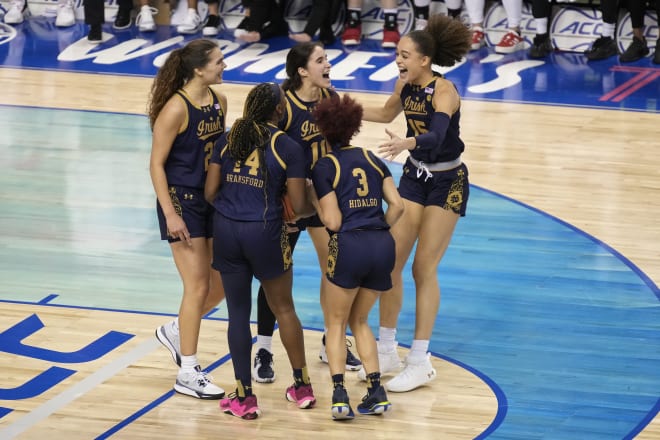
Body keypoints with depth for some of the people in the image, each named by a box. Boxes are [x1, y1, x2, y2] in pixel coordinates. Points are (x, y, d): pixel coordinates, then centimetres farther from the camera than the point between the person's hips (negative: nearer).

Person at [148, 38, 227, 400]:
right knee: (198, 286, -5)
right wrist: (170, 214, -19)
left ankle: (175, 330, 31)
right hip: (182, 200, -8)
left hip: (214, 199, 8)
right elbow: (156, 163, -15)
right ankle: (188, 374, 6)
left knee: (225, 281, 8)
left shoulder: (219, 100, 3)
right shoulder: (176, 108, -19)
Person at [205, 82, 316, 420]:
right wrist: (317, 206, 19)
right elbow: (299, 206, -4)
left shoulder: (227, 140, 3)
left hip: (227, 230, 2)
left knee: (238, 312, 9)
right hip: (265, 233, -2)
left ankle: (244, 398, 11)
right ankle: (302, 387, 26)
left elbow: (210, 193, 4)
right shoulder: (288, 148, -5)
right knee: (283, 307, 16)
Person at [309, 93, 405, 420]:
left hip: (349, 246, -5)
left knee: (335, 322, 11)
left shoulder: (324, 167, 2)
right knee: (359, 320, 21)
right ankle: (376, 391, 8)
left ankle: (339, 394, -5)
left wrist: (314, 200, 11)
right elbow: (397, 205, 7)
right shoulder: (372, 159, 16)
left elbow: (333, 221, -4)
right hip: (383, 246, 5)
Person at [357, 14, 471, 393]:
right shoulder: (405, 84, -4)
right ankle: (387, 350, 17)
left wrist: (406, 142, -62)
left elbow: (436, 136, -43)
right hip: (414, 176, 7)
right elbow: (387, 114, 18)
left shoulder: (443, 91, -25)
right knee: (391, 261, 4)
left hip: (447, 183, -7)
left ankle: (420, 363, 3)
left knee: (424, 267, -5)